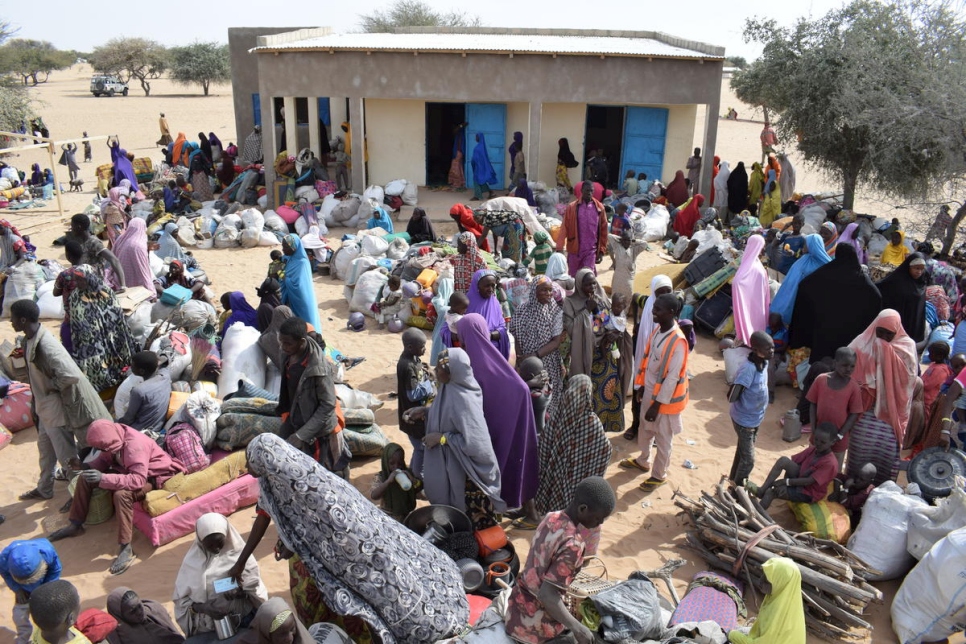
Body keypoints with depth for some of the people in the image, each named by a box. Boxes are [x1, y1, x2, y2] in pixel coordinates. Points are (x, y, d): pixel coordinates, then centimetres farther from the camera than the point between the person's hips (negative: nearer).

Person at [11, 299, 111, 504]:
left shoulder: (45, 346, -30)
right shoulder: (30, 339, 0)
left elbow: (71, 375, -35)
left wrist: (53, 388, -20)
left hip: (56, 407, -10)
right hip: (44, 405, 10)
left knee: (67, 455, 6)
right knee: (45, 449, 26)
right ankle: (44, 489, 45)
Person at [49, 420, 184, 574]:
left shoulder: (135, 445, -35)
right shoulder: (113, 439, -11)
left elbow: (138, 480, -41)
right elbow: (103, 461, 4)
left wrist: (103, 478, -47)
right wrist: (84, 465, -17)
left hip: (150, 477, -9)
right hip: (128, 472, 9)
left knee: (122, 494, -37)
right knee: (85, 478, 2)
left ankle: (126, 549, -28)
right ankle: (76, 525, 17)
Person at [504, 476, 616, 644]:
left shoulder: (551, 517, -3)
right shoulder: (573, 545, -27)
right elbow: (546, 595, -29)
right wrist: (577, 628, -22)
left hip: (517, 604, 7)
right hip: (535, 623, -7)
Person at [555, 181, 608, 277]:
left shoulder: (599, 207, 2)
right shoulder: (572, 207, -3)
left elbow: (603, 230, 6)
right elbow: (564, 228, -5)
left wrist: (602, 250, 4)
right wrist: (559, 248, -11)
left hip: (591, 250, 0)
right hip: (574, 249, 0)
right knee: (574, 277, 12)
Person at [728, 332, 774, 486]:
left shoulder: (764, 362, -5)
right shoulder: (748, 368, -32)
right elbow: (732, 397, -33)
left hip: (755, 418, 8)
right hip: (745, 420, -8)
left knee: (743, 452, 25)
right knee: (748, 460, 3)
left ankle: (735, 482, 44)